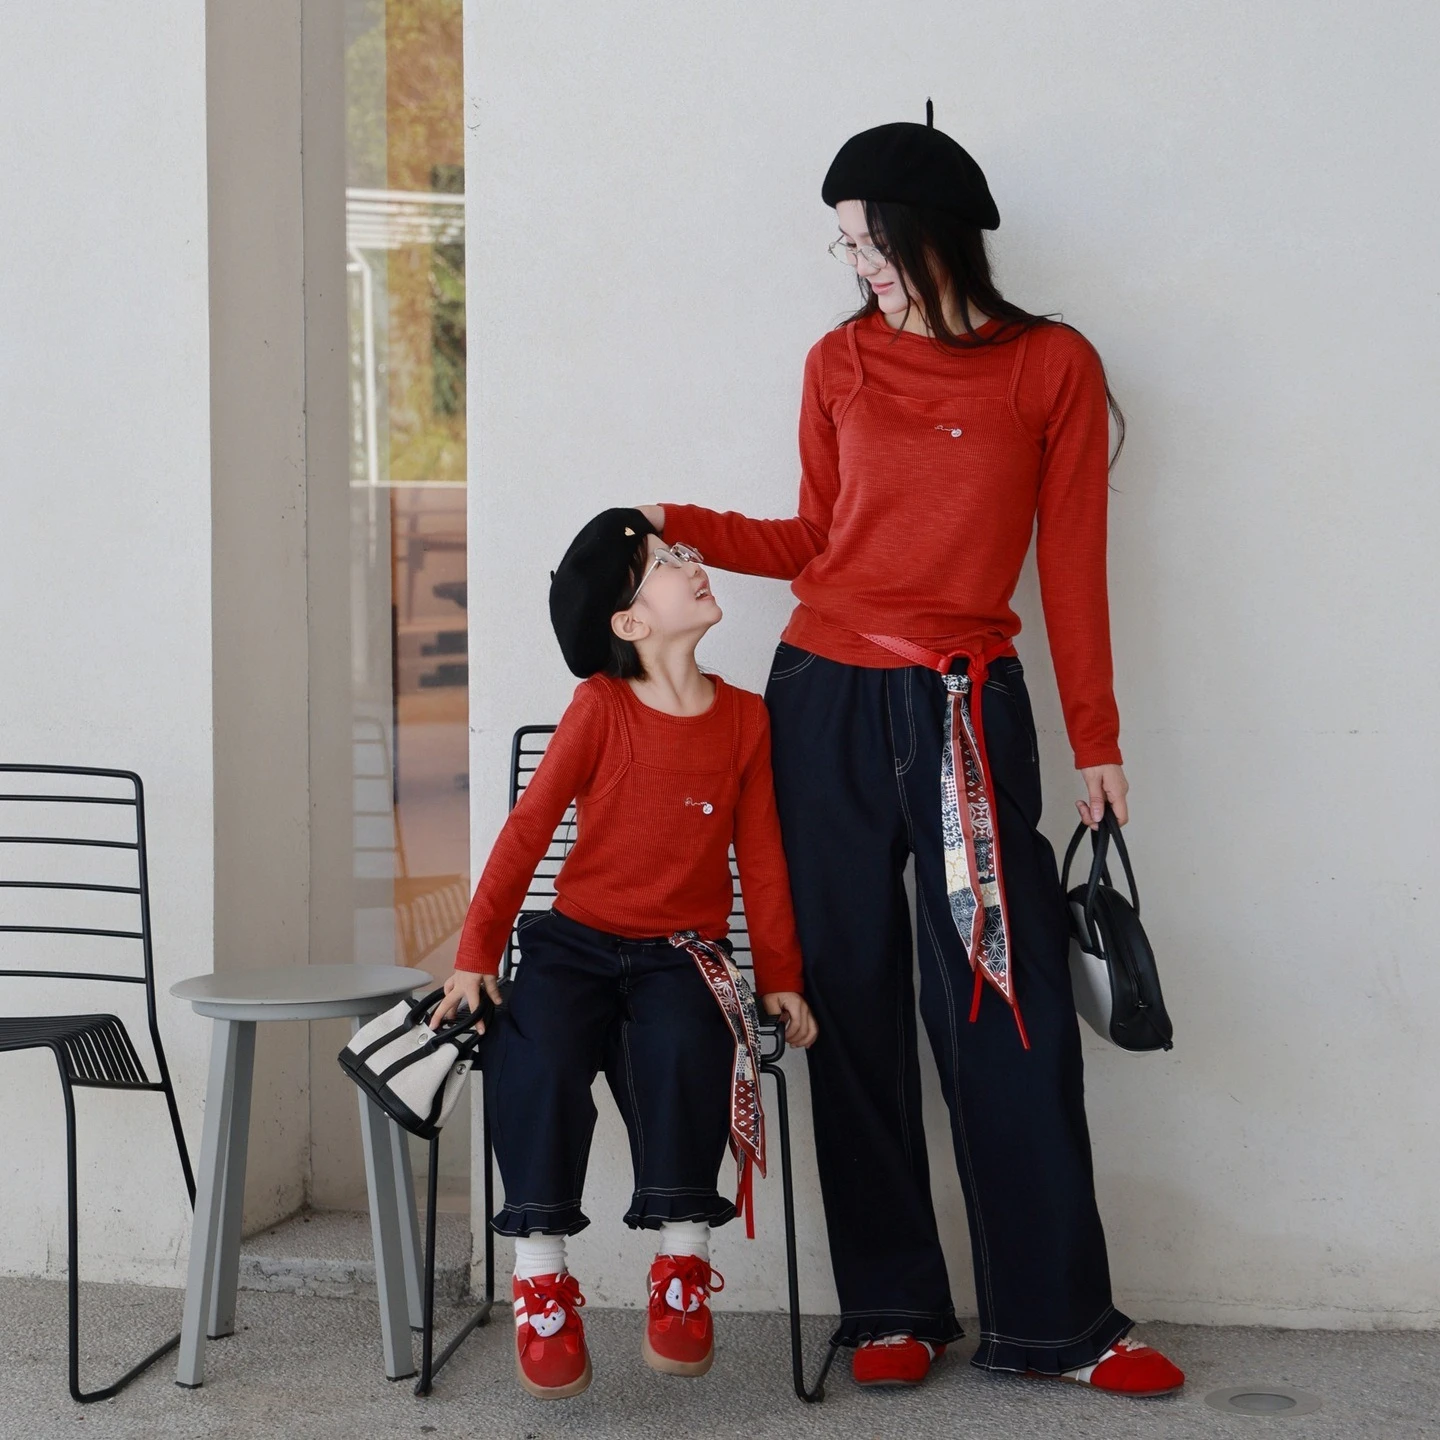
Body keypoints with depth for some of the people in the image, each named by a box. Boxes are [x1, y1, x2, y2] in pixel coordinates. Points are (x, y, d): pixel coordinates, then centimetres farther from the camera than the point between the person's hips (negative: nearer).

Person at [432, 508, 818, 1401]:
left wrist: (781, 977, 7)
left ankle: (683, 1268, -16)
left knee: (684, 1050, -32)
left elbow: (761, 855, 9)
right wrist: (476, 954, -8)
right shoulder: (601, 707, -3)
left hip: (683, 955, 1)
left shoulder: (744, 717, 5)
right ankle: (543, 1279, -16)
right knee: (536, 1057, -30)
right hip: (578, 941, -1)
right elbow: (529, 827, -4)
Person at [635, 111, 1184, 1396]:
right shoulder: (839, 364, 9)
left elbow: (1072, 564, 3)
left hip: (965, 710, -2)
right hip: (827, 704, 3)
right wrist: (688, 528, 4)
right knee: (854, 1004, 3)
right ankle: (893, 1307, 13)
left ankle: (1056, 1320, 5)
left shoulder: (1055, 368, 2)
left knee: (1004, 1012, -4)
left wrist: (1096, 739, 3)